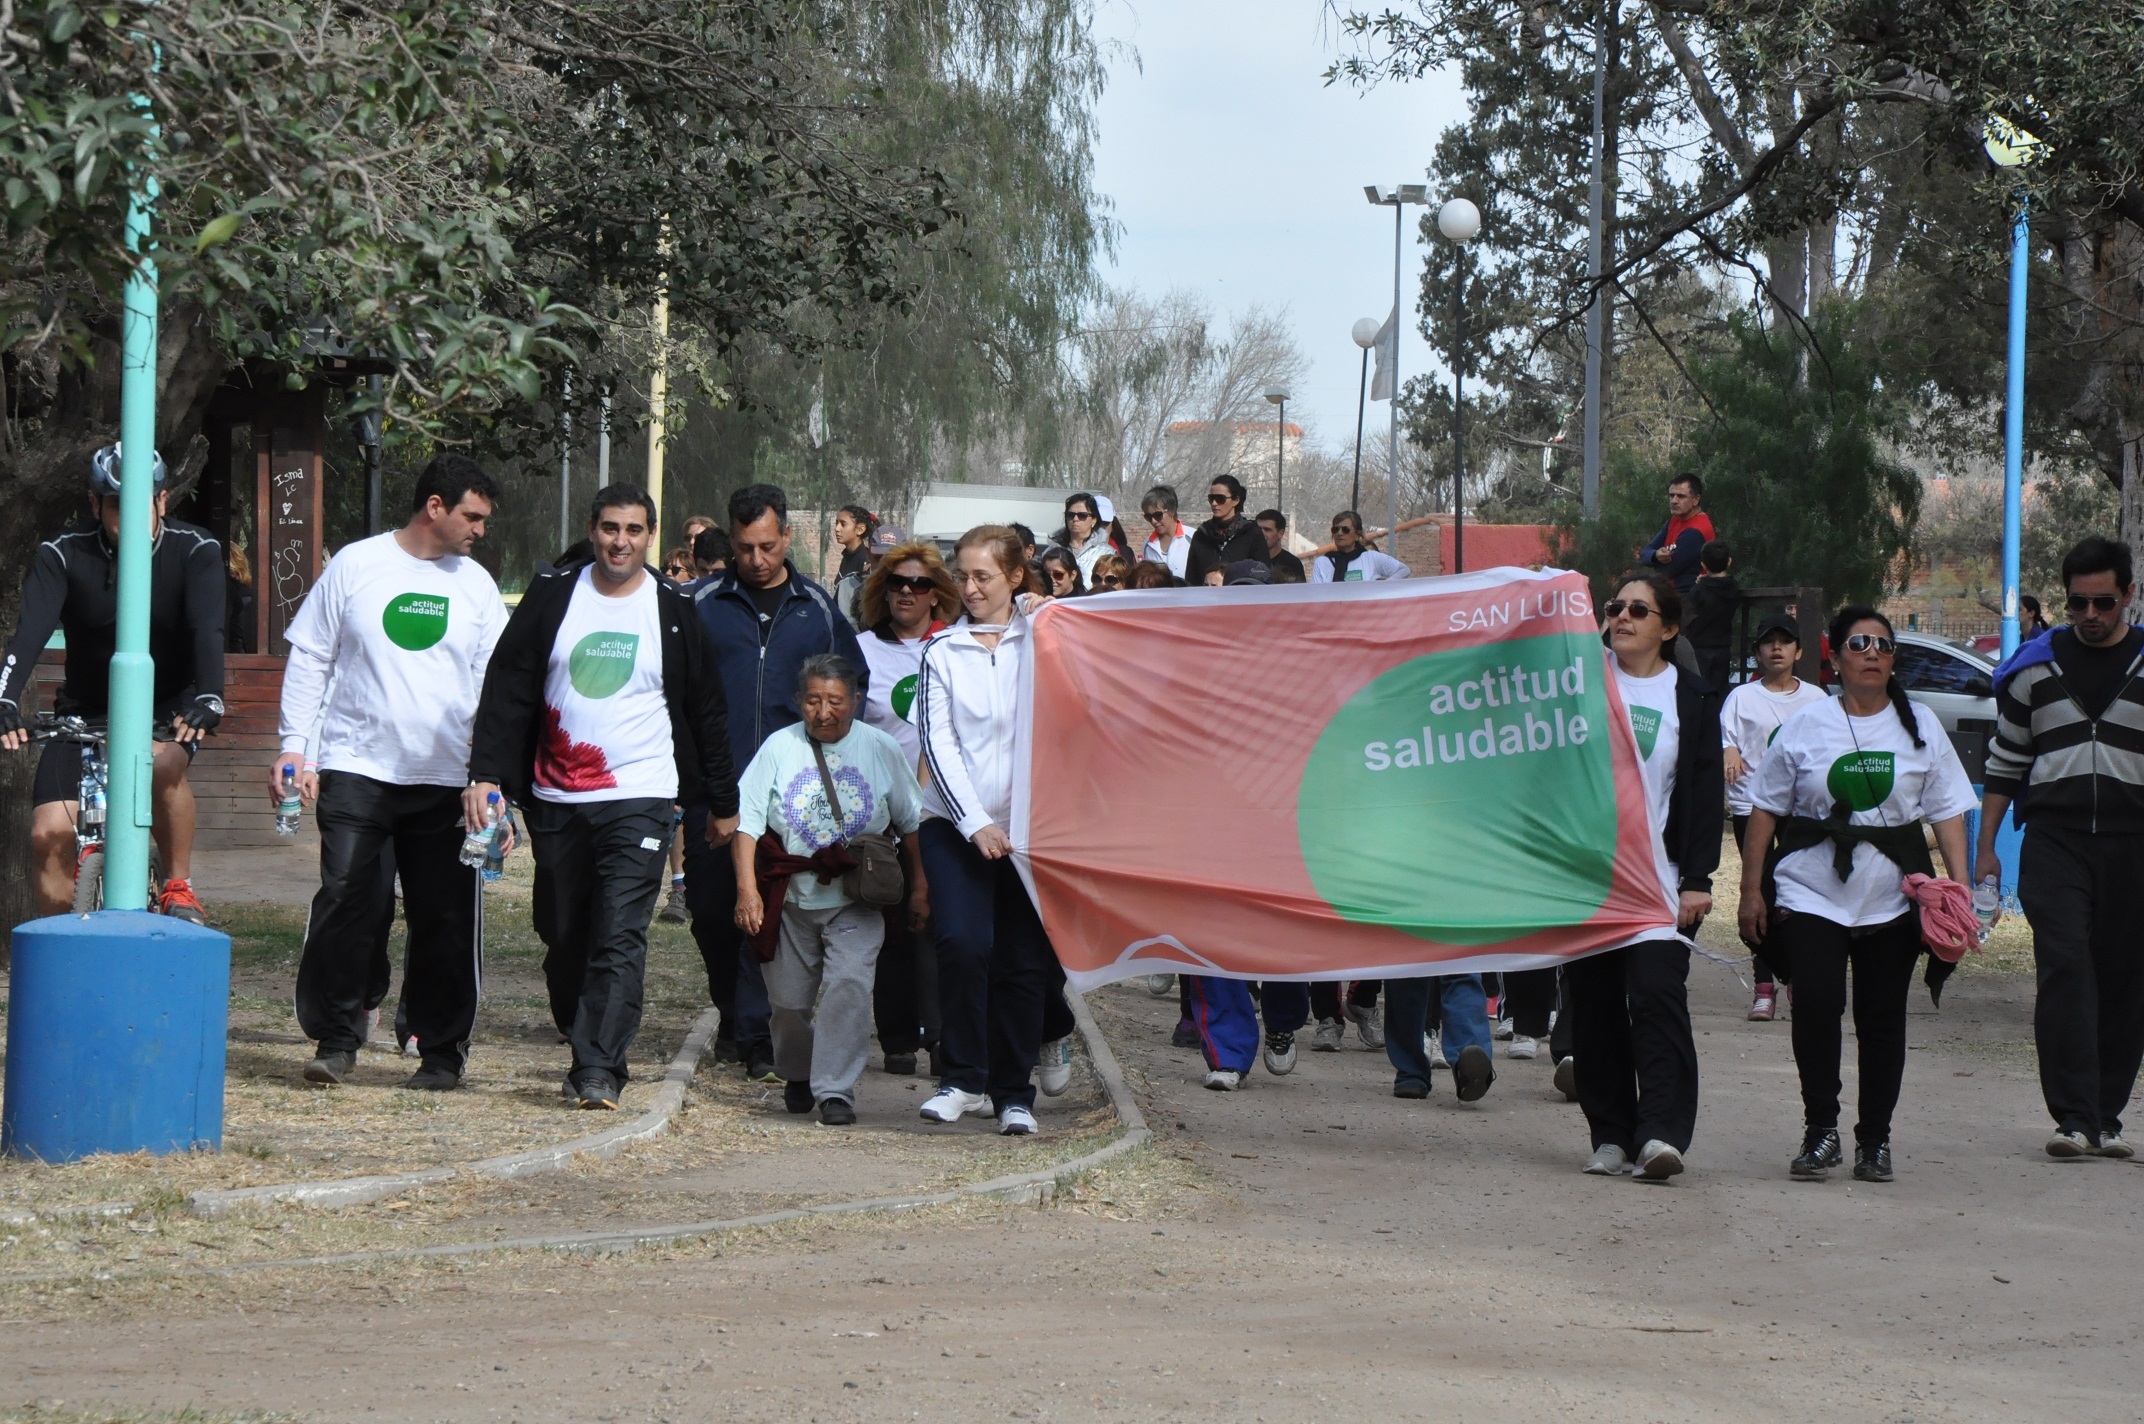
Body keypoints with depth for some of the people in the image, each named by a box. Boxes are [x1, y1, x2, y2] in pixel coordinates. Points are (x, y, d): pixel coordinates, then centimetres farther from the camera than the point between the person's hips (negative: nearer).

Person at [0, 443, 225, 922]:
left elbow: (208, 631, -27)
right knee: (49, 836, -13)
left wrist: (208, 701, -46)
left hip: (167, 707, -2)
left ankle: (179, 890, -16)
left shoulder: (195, 552, -14)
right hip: (85, 712, 2)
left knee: (163, 766, -36)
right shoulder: (62, 556, -12)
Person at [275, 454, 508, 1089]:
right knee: (347, 904, -9)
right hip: (356, 768, -2)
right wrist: (294, 745, 0)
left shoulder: (476, 585, 10)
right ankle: (336, 1037, 4)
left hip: (447, 778, 2)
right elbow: (309, 657, 7)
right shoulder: (355, 566, 3)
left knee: (446, 919, 2)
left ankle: (441, 1049, 13)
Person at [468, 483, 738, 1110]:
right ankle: (588, 1052, 24)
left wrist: (722, 803, 12)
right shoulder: (552, 598, 6)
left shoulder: (674, 612, 4)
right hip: (556, 799, 3)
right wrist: (485, 773, -6)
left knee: (620, 935, -14)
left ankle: (598, 1070, -18)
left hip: (641, 798, -2)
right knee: (564, 939, 7)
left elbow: (706, 711, 11)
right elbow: (507, 689, 4)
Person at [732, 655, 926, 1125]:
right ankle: (798, 1075, 34)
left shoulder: (880, 749, 3)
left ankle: (835, 1090, -16)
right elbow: (747, 820, -2)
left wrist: (918, 888, 9)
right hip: (792, 897, 1)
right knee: (788, 998, 7)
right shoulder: (779, 747, 1)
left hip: (857, 899, -1)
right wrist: (747, 889, -12)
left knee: (849, 984, -20)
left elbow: (910, 824, 11)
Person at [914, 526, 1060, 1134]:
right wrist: (975, 823, -10)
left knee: (1025, 962, 0)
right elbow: (937, 743, 0)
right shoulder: (942, 652, 7)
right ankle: (962, 1079, -6)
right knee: (964, 944, -18)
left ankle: (1013, 1094, 11)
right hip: (955, 823, -1)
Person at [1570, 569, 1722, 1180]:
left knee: (1656, 994, -15)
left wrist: (1697, 879, -5)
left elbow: (1705, 793, 2)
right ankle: (1610, 1135, 9)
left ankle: (1660, 1131, -22)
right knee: (1595, 1003, 3)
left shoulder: (1690, 698, 5)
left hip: (1659, 877, -3)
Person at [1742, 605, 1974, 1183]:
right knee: (1816, 1005, -15)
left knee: (1883, 1020, 4)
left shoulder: (1920, 726, 7)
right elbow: (1765, 810, 7)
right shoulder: (1806, 727, 4)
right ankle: (1820, 1130, -3)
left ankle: (1875, 1138, 16)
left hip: (1891, 899, 1)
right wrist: (1752, 890, 3)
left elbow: (1947, 811, 5)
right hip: (1810, 894, -1)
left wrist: (1959, 888, -5)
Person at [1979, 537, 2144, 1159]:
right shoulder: (2035, 666, 9)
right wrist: (1985, 847, 12)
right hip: (2054, 837, 0)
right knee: (2064, 968, -12)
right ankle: (2074, 1118, -16)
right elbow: (2005, 762, 15)